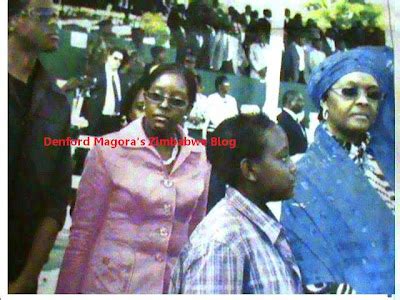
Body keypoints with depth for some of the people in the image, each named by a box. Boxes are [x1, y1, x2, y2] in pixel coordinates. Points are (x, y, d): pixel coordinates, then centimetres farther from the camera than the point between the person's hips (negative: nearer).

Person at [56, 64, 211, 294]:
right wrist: (68, 291, -6)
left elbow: (196, 230, 9)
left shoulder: (200, 157, -2)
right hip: (113, 283, -3)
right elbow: (83, 232, -7)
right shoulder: (109, 150, -11)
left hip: (173, 285, 3)